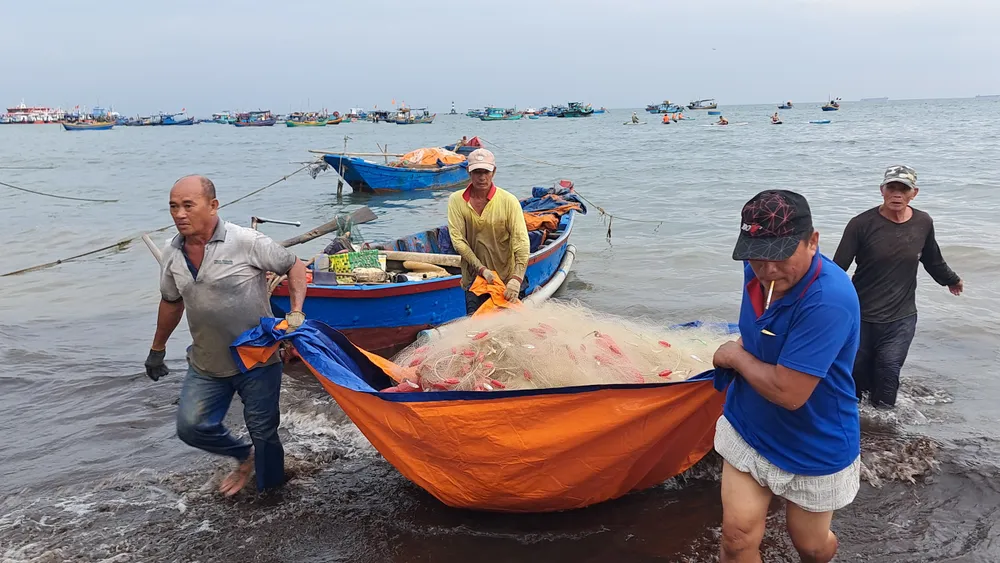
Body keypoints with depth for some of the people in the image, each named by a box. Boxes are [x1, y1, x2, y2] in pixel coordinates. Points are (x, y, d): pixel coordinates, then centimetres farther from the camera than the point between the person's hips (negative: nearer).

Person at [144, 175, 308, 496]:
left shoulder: (246, 242, -16)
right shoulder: (173, 256, 1)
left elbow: (294, 266, -6)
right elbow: (171, 302, 17)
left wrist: (296, 313, -18)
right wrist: (157, 349, 25)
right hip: (206, 367, 5)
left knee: (263, 432, 5)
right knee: (191, 427, 2)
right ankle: (245, 456, 30)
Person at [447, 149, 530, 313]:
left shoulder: (509, 201, -9)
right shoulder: (456, 201, -4)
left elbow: (521, 241, -15)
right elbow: (458, 240, -9)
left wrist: (516, 279, -26)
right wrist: (482, 269, -18)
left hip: (506, 278, -1)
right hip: (473, 277, 1)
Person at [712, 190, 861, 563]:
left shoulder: (829, 301, -34)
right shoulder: (757, 271, -8)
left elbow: (788, 392, -33)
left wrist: (736, 356, -18)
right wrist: (745, 347, -1)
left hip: (814, 448, -5)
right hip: (748, 430, 5)